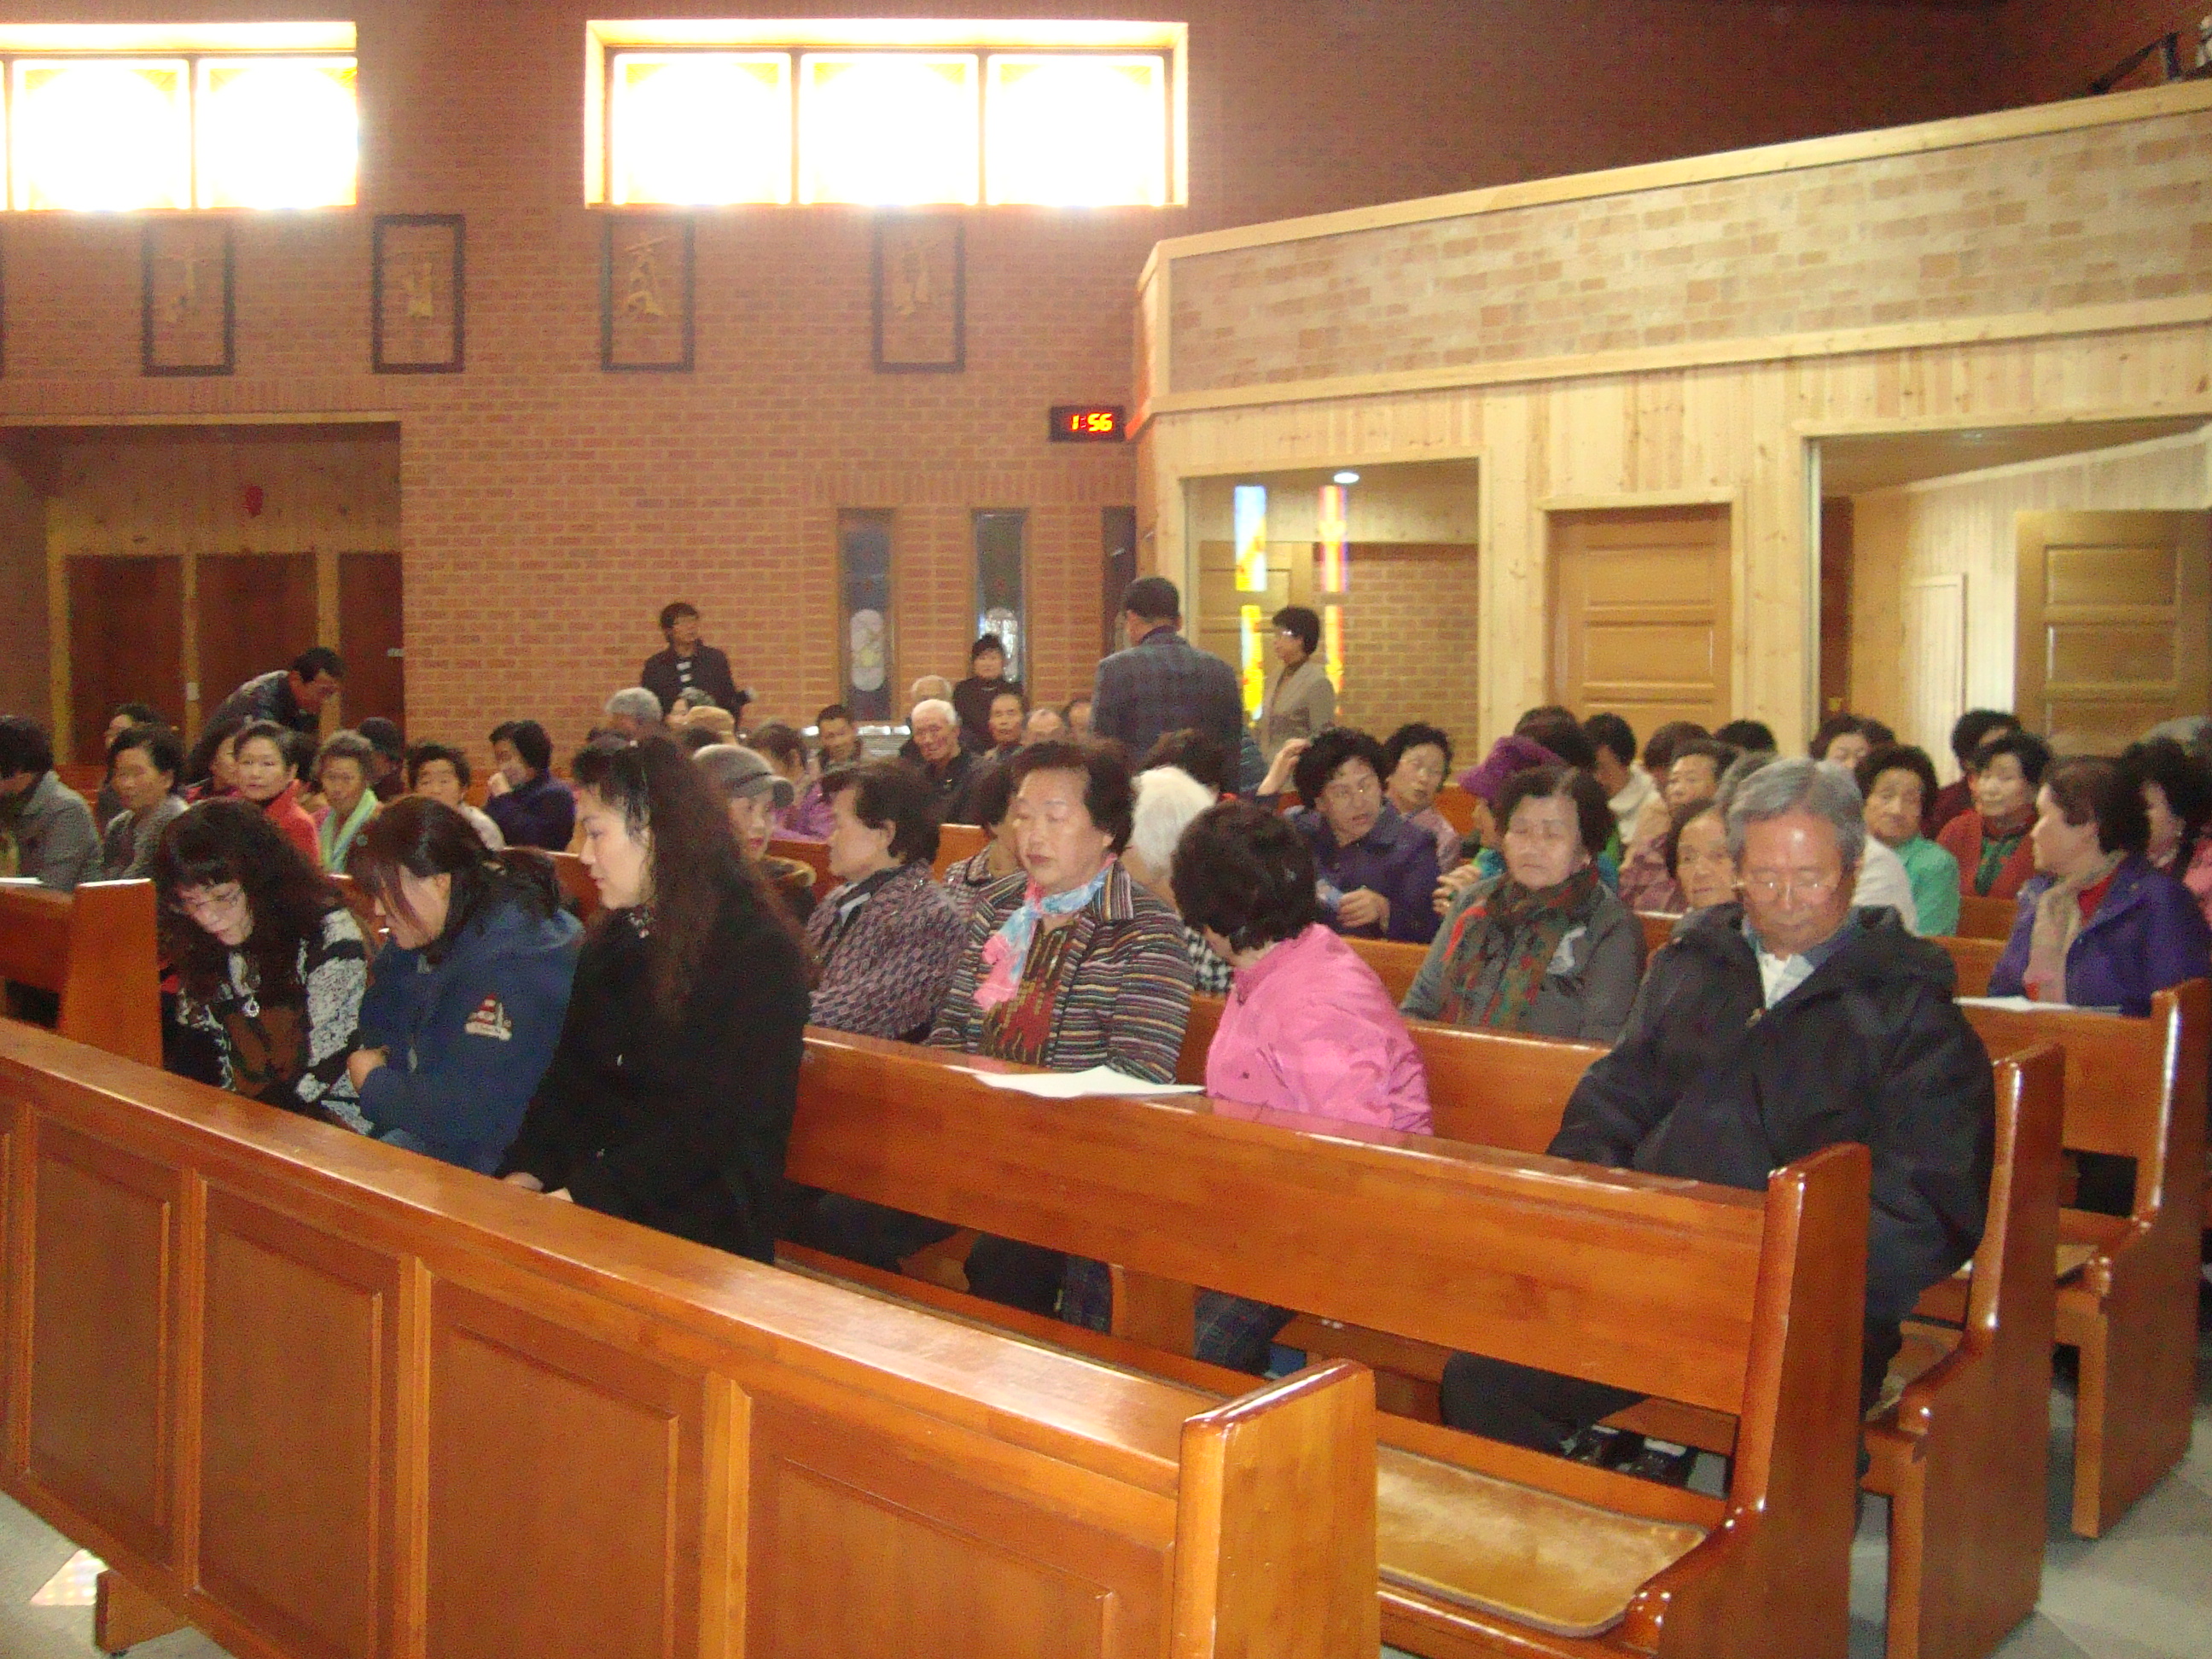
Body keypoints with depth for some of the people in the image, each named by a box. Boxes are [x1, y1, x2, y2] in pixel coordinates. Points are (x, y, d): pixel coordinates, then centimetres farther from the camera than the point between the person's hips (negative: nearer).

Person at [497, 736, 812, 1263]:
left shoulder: (756, 952, -11)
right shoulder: (610, 940, 15)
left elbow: (712, 1122, -16)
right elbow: (569, 1077, 13)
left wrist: (585, 1196, -20)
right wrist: (526, 1173, -4)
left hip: (698, 1232, -7)